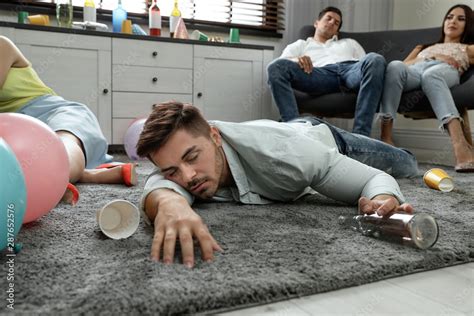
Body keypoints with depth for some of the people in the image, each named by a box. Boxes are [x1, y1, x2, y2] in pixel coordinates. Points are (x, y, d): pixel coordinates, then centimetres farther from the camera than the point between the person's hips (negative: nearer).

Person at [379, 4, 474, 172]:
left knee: (430, 74, -40)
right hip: (414, 72, 2)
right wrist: (434, 56, 7)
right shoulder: (423, 47, 43)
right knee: (395, 66, -35)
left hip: (445, 72, -1)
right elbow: (405, 64, 19)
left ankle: (460, 145, -60)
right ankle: (385, 137, -45)